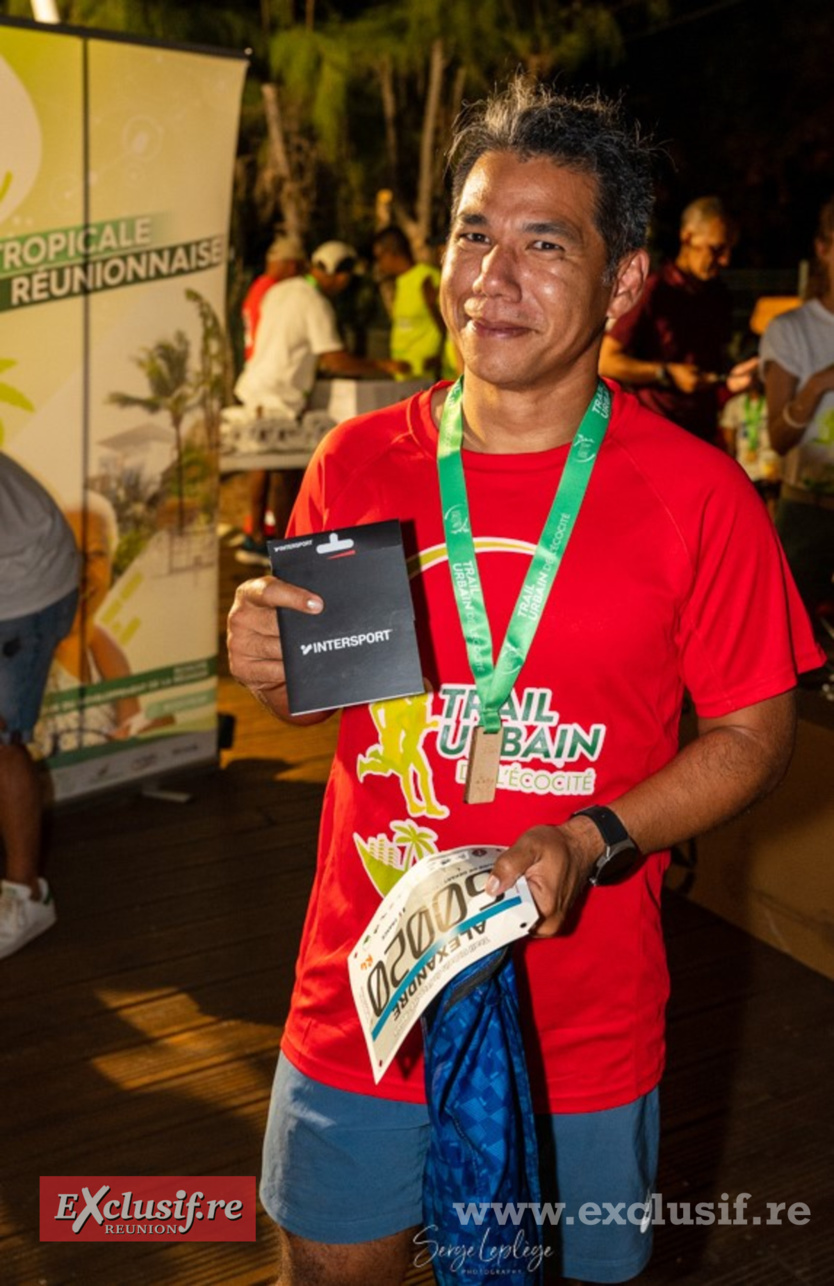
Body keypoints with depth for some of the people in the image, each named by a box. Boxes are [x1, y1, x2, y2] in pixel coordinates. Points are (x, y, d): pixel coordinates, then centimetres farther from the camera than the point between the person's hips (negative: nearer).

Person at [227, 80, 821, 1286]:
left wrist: (589, 844, -20)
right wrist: (267, 665, -14)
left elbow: (756, 731, -6)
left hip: (582, 1035, -2)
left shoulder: (696, 492, -12)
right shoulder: (359, 462, -4)